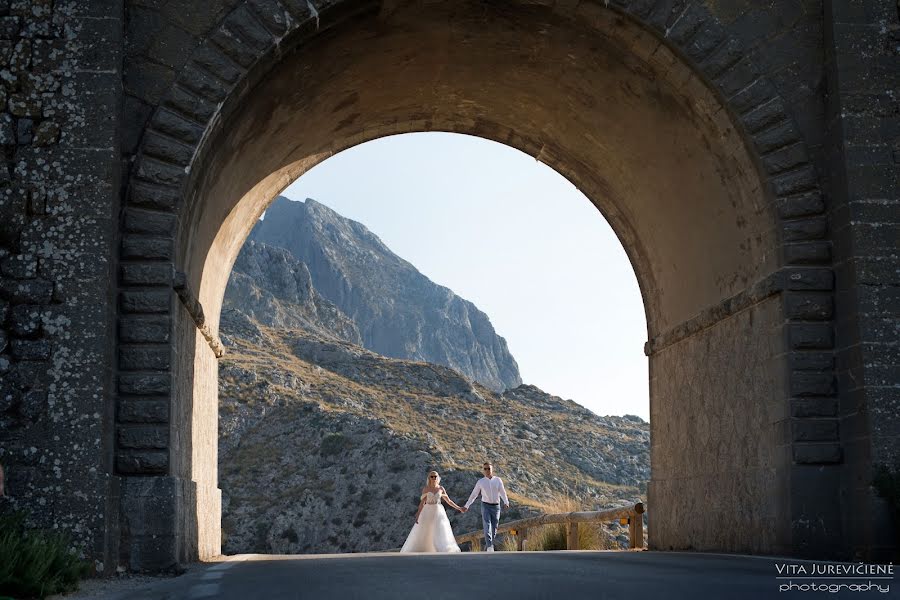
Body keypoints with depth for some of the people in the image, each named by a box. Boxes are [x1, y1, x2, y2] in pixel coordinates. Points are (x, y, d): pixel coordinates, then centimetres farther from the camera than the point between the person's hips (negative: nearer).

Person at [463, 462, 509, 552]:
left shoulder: (498, 480, 0)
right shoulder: (480, 482, 0)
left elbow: (502, 493, -7)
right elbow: (473, 495, 7)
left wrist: (506, 502, -25)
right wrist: (466, 506, 5)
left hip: (496, 506, 2)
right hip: (485, 506, -2)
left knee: (494, 529, 5)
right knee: (487, 527, -19)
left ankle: (486, 549, 19)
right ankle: (490, 548, -31)